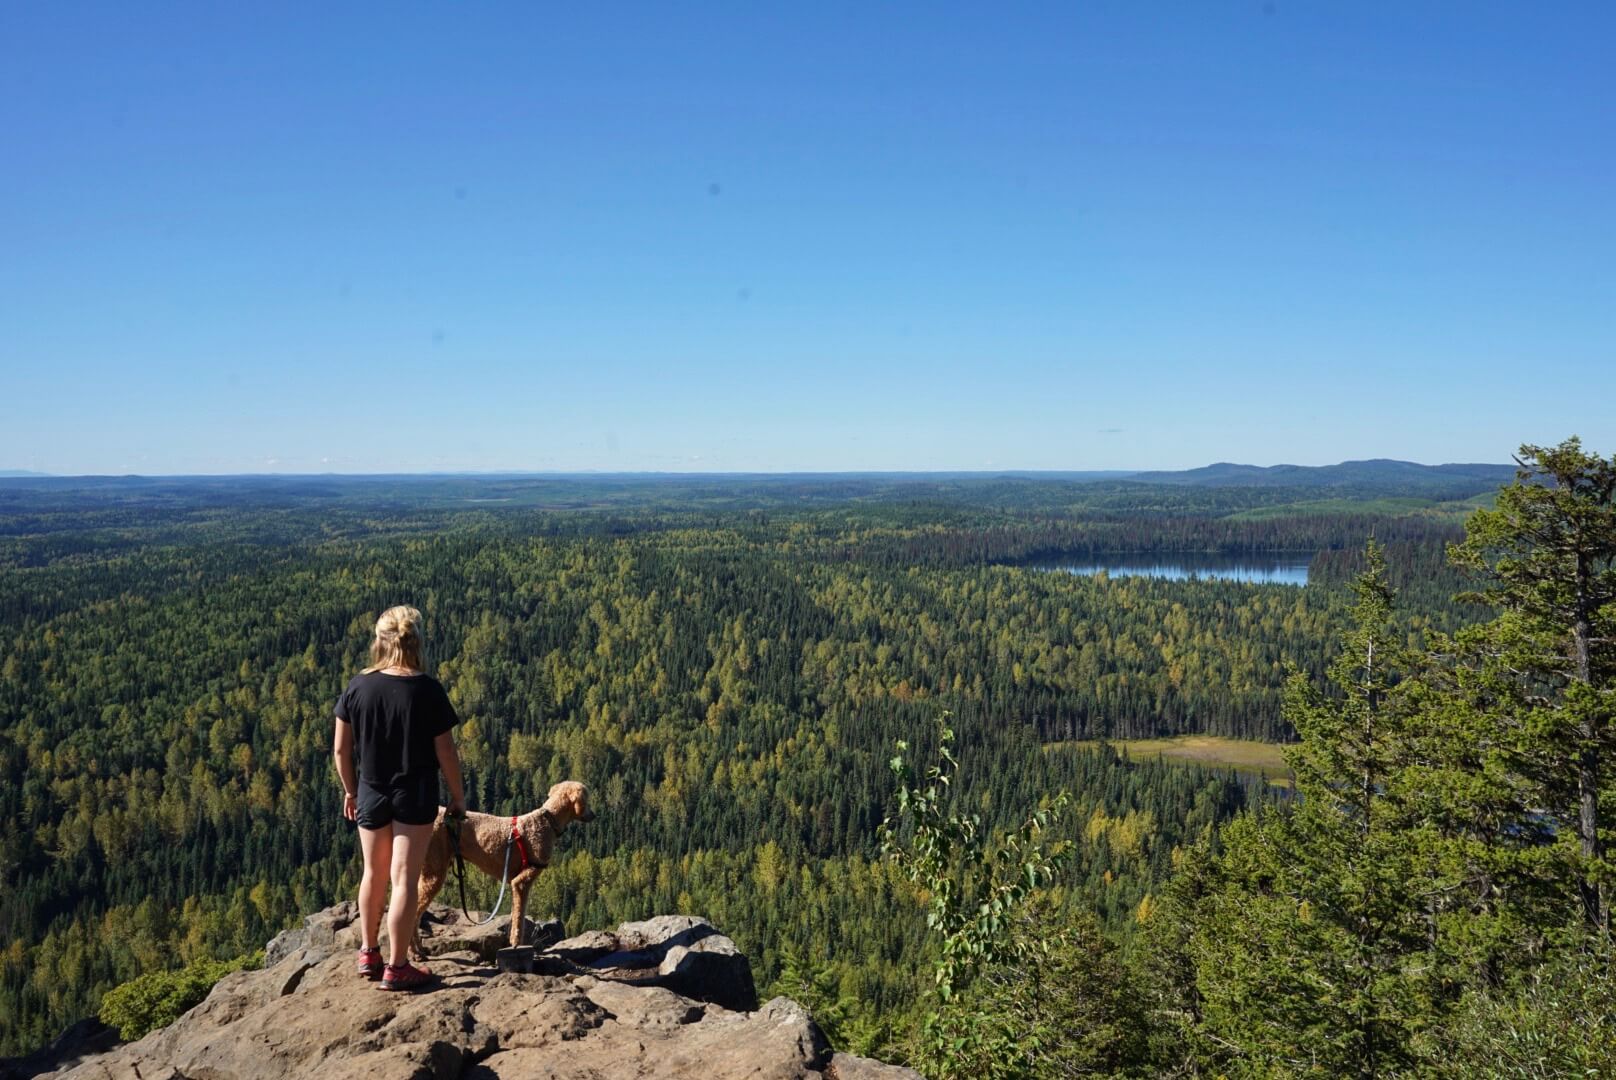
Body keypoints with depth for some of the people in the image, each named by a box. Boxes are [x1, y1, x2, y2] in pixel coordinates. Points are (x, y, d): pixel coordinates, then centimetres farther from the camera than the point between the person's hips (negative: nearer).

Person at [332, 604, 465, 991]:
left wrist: (350, 790, 15)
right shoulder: (427, 690, -14)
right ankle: (396, 968, 7)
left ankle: (368, 955, 32)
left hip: (371, 794, 4)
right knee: (404, 879, 2)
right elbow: (445, 752, -11)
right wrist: (458, 795, 2)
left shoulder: (357, 687, -5)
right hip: (415, 793, -4)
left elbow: (341, 749, 0)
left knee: (374, 874, 20)